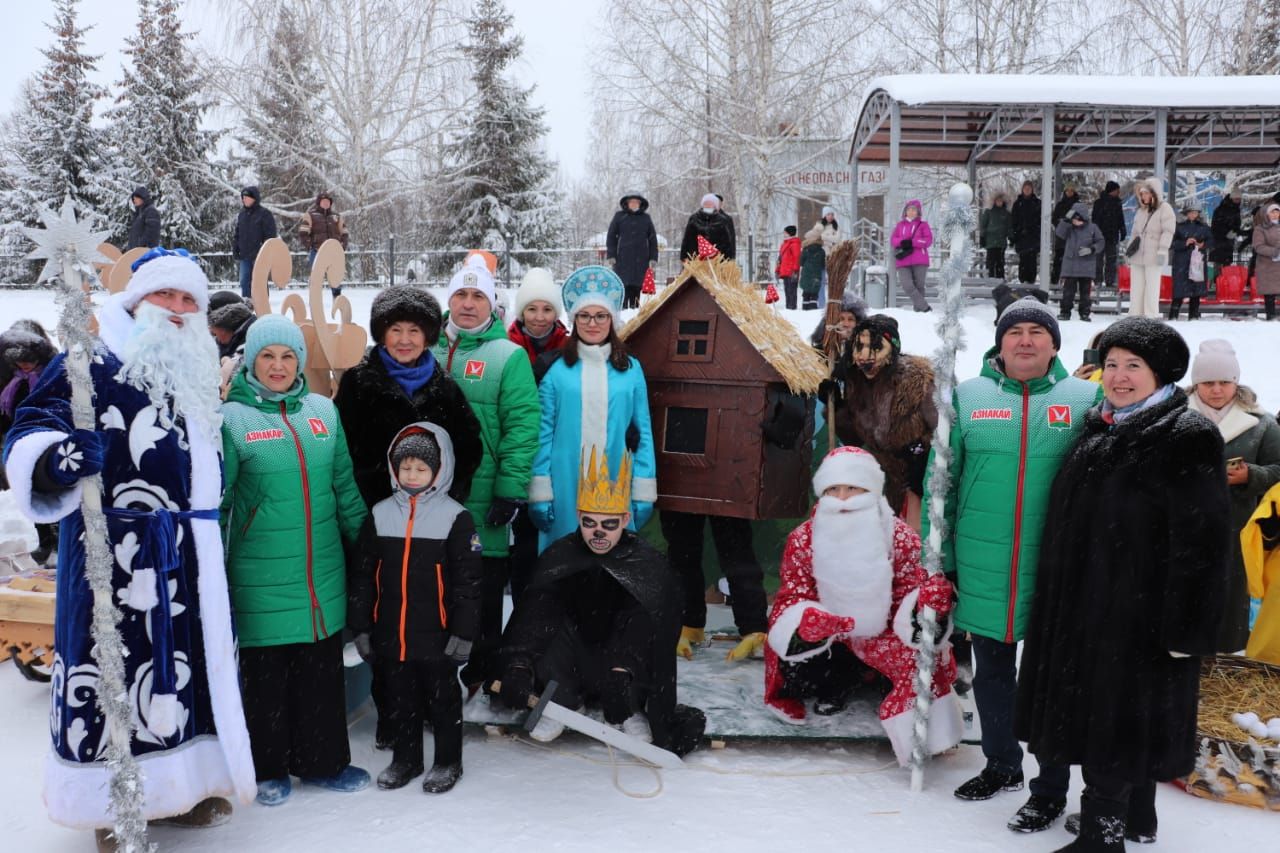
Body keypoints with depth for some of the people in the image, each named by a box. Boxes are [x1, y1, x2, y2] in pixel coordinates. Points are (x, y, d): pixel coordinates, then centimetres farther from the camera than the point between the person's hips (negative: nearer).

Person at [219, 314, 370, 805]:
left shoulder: (323, 411, 7)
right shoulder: (232, 417, -5)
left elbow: (344, 486, 14)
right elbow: (217, 498, -3)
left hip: (322, 570, 4)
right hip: (261, 575, -4)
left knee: (323, 668, 12)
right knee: (264, 672, 7)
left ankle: (322, 761, 28)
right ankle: (268, 768, 25)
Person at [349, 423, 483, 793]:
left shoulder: (455, 517, -8)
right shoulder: (380, 514, 3)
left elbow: (468, 580, -8)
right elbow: (362, 576, 7)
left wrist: (463, 633, -10)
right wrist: (361, 627, 4)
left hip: (436, 635, -4)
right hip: (390, 634, 4)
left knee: (442, 699, 10)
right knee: (398, 699, 16)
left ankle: (447, 761, 27)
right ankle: (405, 759, 34)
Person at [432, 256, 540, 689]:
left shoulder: (509, 356, -4)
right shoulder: (429, 352, 10)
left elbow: (522, 426, -10)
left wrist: (511, 491, -16)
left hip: (483, 502, -4)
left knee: (483, 587, 6)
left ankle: (480, 669, 22)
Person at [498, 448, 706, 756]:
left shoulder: (648, 564, -13)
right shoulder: (558, 556, -7)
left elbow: (661, 632, -24)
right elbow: (529, 616, -19)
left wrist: (623, 672, -39)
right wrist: (518, 667, -35)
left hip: (627, 675, -1)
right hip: (569, 671, 2)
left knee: (641, 613, -30)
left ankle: (627, 709, -11)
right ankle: (559, 702, -4)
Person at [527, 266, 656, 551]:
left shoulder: (631, 369, 6)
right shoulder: (556, 370, 2)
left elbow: (643, 432, 6)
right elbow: (544, 433, 1)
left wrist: (643, 493, 2)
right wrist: (540, 493, -4)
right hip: (566, 486, -1)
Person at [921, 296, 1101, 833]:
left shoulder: (1086, 399, -1)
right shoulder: (968, 397, 1)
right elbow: (940, 482, 4)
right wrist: (938, 557, 2)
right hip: (982, 571, 2)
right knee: (991, 674, 17)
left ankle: (1051, 788, 27)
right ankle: (1001, 765, 38)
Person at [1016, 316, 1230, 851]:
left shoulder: (1187, 438, -13)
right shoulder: (1098, 427, 11)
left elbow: (1200, 542, -17)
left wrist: (1185, 627, -19)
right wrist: (1060, 599, 19)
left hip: (1139, 613, -8)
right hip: (1085, 605, 8)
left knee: (1117, 721, -1)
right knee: (1095, 709, 17)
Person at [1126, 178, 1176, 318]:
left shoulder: (1165, 209, -5)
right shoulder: (1141, 210, 18)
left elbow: (1168, 232, -12)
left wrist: (1162, 251, -19)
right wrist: (1130, 246, 14)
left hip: (1154, 258, -7)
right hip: (1137, 257, 7)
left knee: (1151, 290, -6)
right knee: (1136, 289, 8)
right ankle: (1134, 317, 12)